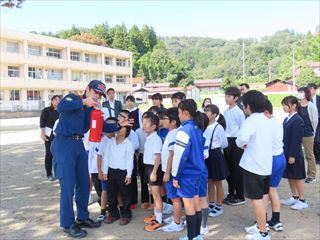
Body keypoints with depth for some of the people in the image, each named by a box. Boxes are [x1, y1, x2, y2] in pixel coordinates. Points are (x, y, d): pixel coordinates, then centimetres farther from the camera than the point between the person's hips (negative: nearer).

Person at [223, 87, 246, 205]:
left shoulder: (239, 112, -12)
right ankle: (231, 194, 27)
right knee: (229, 168, 13)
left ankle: (240, 196, 15)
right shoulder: (226, 111, 8)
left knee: (237, 169, 2)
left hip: (236, 141, -7)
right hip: (227, 141, 7)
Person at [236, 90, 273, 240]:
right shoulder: (267, 121, 10)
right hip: (266, 164, 9)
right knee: (262, 196, 21)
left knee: (256, 199, -1)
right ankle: (261, 223, 36)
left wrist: (241, 144, -12)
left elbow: (242, 138, -34)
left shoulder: (251, 120, -17)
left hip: (253, 165, -9)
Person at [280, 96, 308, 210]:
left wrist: (293, 155, -19)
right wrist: (285, 152, 12)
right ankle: (295, 197, 29)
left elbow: (297, 140, -19)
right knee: (290, 176, 16)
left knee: (297, 177, 3)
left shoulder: (297, 120, -17)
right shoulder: (287, 119, 9)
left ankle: (302, 201, 16)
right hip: (286, 153, 8)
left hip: (294, 154, -8)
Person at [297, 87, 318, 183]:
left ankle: (311, 176, 18)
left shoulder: (311, 106, -10)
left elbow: (315, 120, -5)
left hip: (308, 134, -4)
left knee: (309, 155, 8)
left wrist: (313, 131, 4)